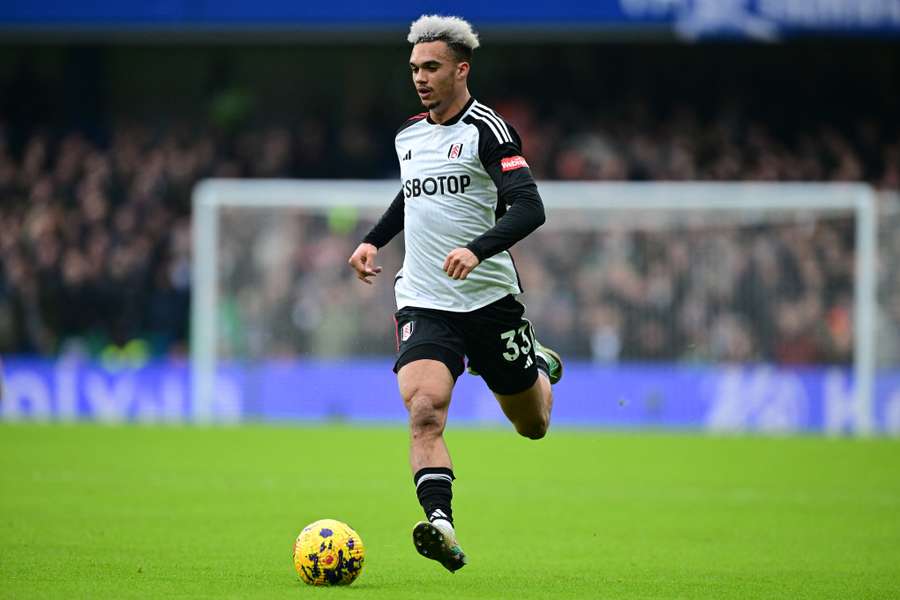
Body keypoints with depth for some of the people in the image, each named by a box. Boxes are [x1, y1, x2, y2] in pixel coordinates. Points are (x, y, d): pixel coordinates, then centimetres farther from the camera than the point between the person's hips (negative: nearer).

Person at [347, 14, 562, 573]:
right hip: (424, 302, 3)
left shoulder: (488, 130, -10)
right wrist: (373, 240, 20)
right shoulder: (409, 135, 10)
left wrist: (477, 249, -35)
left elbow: (530, 208, -21)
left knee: (533, 425, 15)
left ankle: (541, 368, 49)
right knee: (424, 409, -25)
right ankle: (441, 526, -35)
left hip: (491, 298, -3)